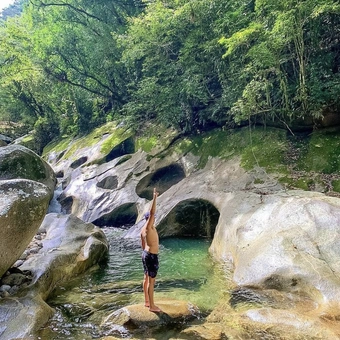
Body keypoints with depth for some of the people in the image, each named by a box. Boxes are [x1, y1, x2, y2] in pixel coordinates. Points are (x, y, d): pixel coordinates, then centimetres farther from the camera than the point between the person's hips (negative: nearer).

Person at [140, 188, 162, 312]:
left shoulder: (143, 230, 10)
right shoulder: (149, 226, -18)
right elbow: (151, 212, -30)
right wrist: (154, 197, -30)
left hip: (145, 254, 10)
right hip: (151, 256, -10)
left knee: (146, 278, 17)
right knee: (151, 281, -3)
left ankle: (147, 301, 29)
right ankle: (152, 306, 5)